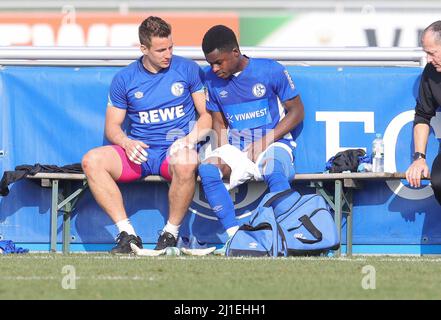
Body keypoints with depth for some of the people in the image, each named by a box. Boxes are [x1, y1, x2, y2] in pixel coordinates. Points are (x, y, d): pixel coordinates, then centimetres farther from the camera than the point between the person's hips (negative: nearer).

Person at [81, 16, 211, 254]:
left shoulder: (187, 69, 3)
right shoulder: (124, 79, 7)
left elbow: (207, 114, 5)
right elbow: (112, 126, 10)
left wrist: (191, 138, -16)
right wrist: (126, 142, -13)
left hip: (176, 149, -2)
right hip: (139, 152, 3)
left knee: (186, 164, -40)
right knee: (92, 161, -24)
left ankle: (171, 233, -20)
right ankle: (127, 234, -24)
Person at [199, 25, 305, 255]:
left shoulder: (271, 71, -6)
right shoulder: (212, 80, 6)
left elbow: (296, 111, -1)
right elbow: (219, 123, 14)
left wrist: (265, 142, -12)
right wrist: (223, 155, -7)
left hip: (274, 141, -4)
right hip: (235, 146, 4)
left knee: (275, 173, -39)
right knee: (207, 170, -29)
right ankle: (234, 236, -29)